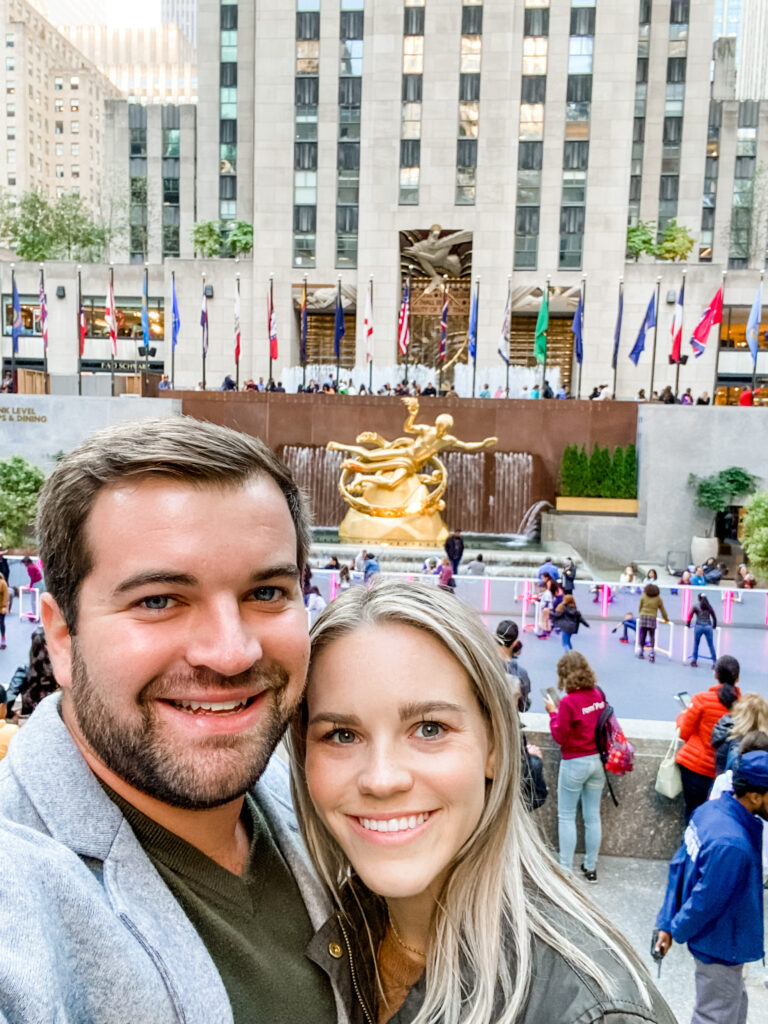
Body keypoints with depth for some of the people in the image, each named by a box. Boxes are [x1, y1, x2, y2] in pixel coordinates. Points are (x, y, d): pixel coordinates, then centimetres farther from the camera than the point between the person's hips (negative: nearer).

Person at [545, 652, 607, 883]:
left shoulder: (569, 701, -20)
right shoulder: (598, 695, -2)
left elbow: (560, 737, -14)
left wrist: (553, 712, -3)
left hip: (575, 763, -6)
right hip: (598, 760, 6)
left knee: (566, 817, 7)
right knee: (592, 816, 14)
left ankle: (566, 869, 10)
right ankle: (590, 867, 24)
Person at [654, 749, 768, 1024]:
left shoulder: (710, 809, -9)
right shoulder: (732, 845, -37)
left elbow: (679, 866, -1)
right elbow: (706, 901, -26)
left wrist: (667, 922, 3)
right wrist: (676, 930, -6)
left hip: (713, 937, 8)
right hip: (722, 948, -8)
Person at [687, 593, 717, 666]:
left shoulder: (695, 606, 3)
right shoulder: (709, 606, 9)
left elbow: (690, 616, -1)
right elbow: (714, 617, 13)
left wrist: (688, 625, 13)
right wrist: (714, 626, 27)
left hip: (698, 626, -1)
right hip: (708, 627, 1)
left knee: (696, 644, 11)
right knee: (711, 645, 5)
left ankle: (694, 660, 14)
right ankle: (715, 661, 5)